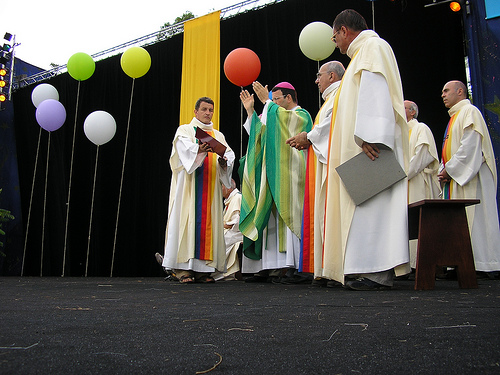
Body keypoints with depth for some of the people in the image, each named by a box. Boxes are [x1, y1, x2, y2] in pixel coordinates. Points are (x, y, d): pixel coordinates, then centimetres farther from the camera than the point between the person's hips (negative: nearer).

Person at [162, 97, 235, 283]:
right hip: (189, 183, -3)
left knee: (208, 222, -3)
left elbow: (229, 154, 7)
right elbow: (185, 148, -10)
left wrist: (224, 162, -15)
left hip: (210, 186, 4)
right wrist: (200, 149, -30)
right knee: (187, 220, -10)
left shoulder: (218, 135, 22)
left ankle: (203, 268, -2)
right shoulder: (184, 130, 11)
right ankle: (183, 269, -9)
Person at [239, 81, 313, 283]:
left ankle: (290, 265, -17)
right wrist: (250, 110, 13)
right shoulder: (277, 116, 28)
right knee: (272, 219, 0)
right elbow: (260, 134, 19)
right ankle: (269, 267, -2)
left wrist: (266, 101, -8)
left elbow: (283, 120, -15)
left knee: (287, 215, -15)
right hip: (274, 177, 8)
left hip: (289, 175, -8)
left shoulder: (302, 115, 4)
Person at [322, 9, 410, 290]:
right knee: (366, 202, 5)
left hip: (371, 144, -10)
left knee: (372, 201, -13)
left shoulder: (373, 46, -1)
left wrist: (368, 137, -27)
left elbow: (374, 91, -17)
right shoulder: (363, 52, 29)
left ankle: (377, 273, -13)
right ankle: (376, 268, 5)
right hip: (365, 144, 10)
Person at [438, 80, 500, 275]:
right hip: (455, 178, 9)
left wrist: (450, 170, -15)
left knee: (472, 219, -11)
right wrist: (443, 171, 6)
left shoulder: (469, 111, -4)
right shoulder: (454, 118, 25)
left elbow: (470, 146, -17)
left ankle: (479, 265, -10)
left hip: (470, 177, -9)